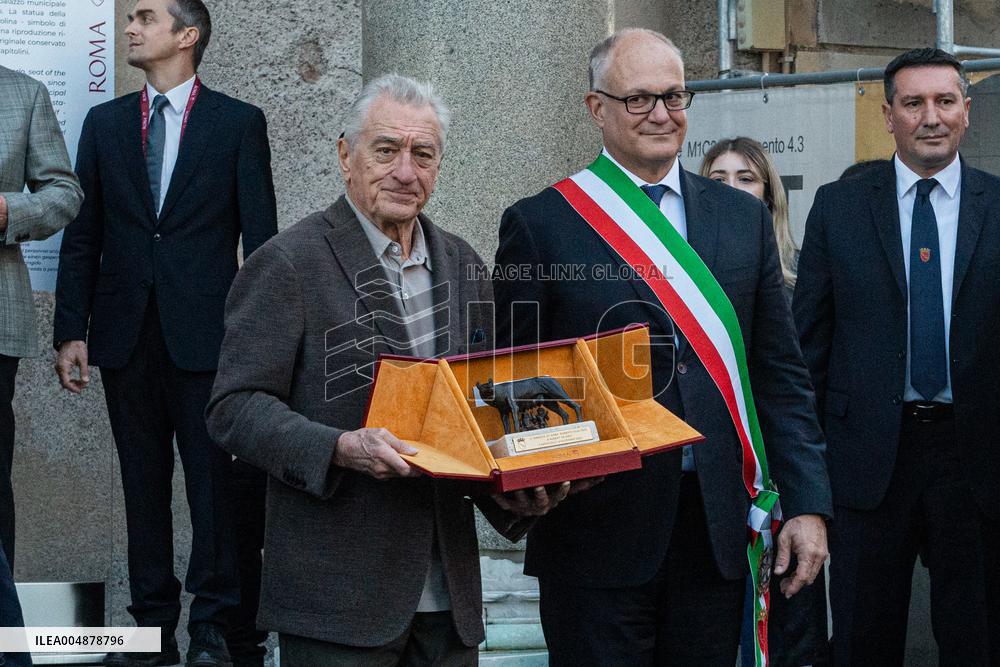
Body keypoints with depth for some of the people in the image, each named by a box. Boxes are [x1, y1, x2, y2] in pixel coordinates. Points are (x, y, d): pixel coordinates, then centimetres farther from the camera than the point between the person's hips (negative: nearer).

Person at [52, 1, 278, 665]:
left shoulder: (238, 123, 2)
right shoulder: (105, 123, 12)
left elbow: (260, 236, 1)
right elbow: (82, 236, 10)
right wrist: (71, 331, 3)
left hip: (205, 332, -3)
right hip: (126, 331, 3)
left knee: (212, 478, -1)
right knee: (143, 481, 7)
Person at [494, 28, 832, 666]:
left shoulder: (744, 217, 11)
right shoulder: (540, 224, 0)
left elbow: (781, 374, 9)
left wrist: (808, 504, 2)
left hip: (717, 532, 3)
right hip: (596, 528, -3)